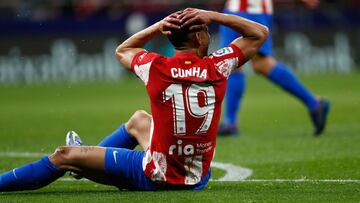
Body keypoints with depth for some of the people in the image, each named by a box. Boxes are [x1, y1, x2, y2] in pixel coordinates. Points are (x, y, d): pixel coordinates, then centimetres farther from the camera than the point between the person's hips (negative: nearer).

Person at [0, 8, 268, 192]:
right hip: (198, 178, 4)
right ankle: (88, 160, 53)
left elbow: (122, 51, 11)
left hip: (157, 178, -4)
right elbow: (260, 34, 7)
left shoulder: (156, 68, -15)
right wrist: (213, 16, -3)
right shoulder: (217, 68, -11)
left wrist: (158, 27, 1)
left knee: (65, 156, 7)